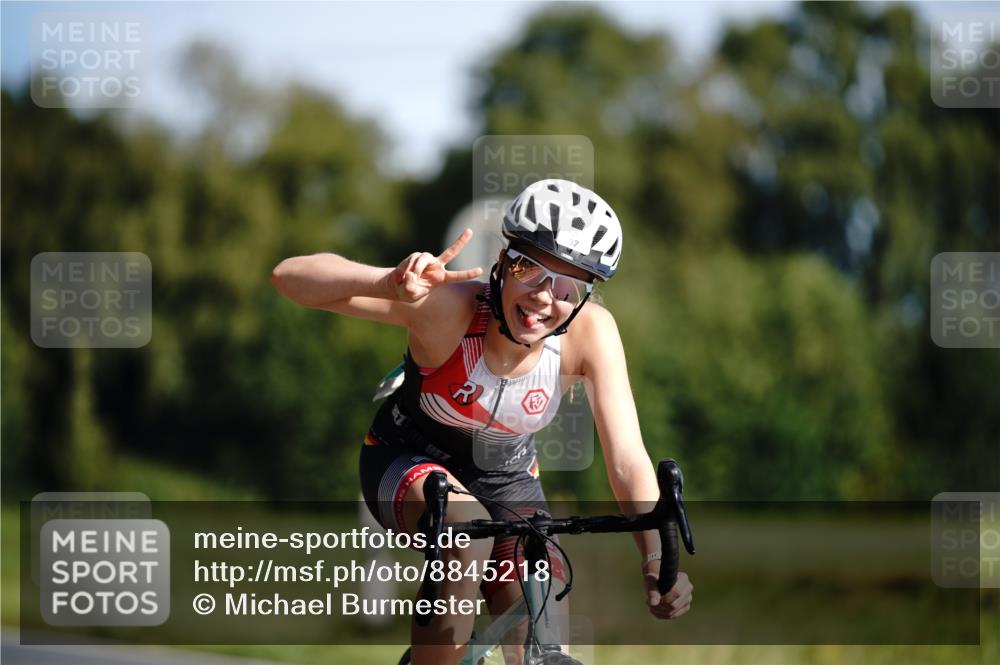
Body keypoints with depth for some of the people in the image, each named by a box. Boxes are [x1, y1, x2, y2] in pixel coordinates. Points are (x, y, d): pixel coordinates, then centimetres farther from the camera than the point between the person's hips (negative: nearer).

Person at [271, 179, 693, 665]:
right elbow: (290, 277, -39)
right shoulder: (447, 306, -33)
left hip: (507, 478, 4)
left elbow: (627, 460, -28)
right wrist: (391, 283, -59)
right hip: (409, 462, -3)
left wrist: (656, 560, -44)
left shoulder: (590, 331, -26)